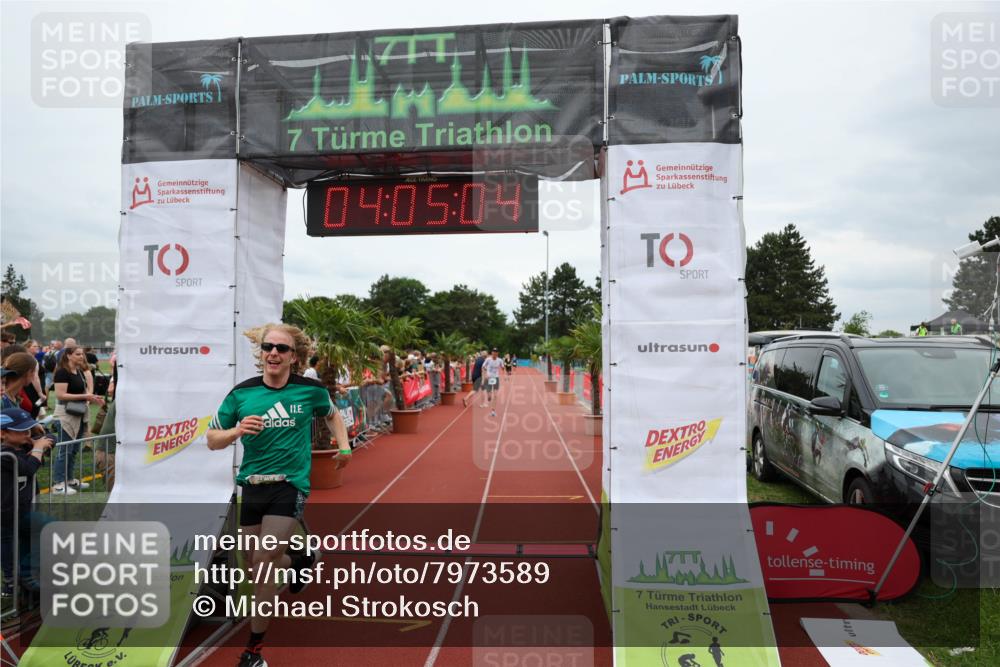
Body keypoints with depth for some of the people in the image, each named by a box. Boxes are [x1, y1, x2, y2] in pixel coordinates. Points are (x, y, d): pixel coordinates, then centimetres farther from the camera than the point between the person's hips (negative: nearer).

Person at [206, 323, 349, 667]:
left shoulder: (311, 390, -4)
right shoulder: (242, 392, -3)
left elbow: (332, 414, 17)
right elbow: (212, 440, 2)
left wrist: (344, 447, 5)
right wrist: (237, 430, -18)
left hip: (290, 484, -3)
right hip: (251, 485, 3)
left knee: (264, 559, -12)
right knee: (261, 564, 14)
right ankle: (299, 562, 51)